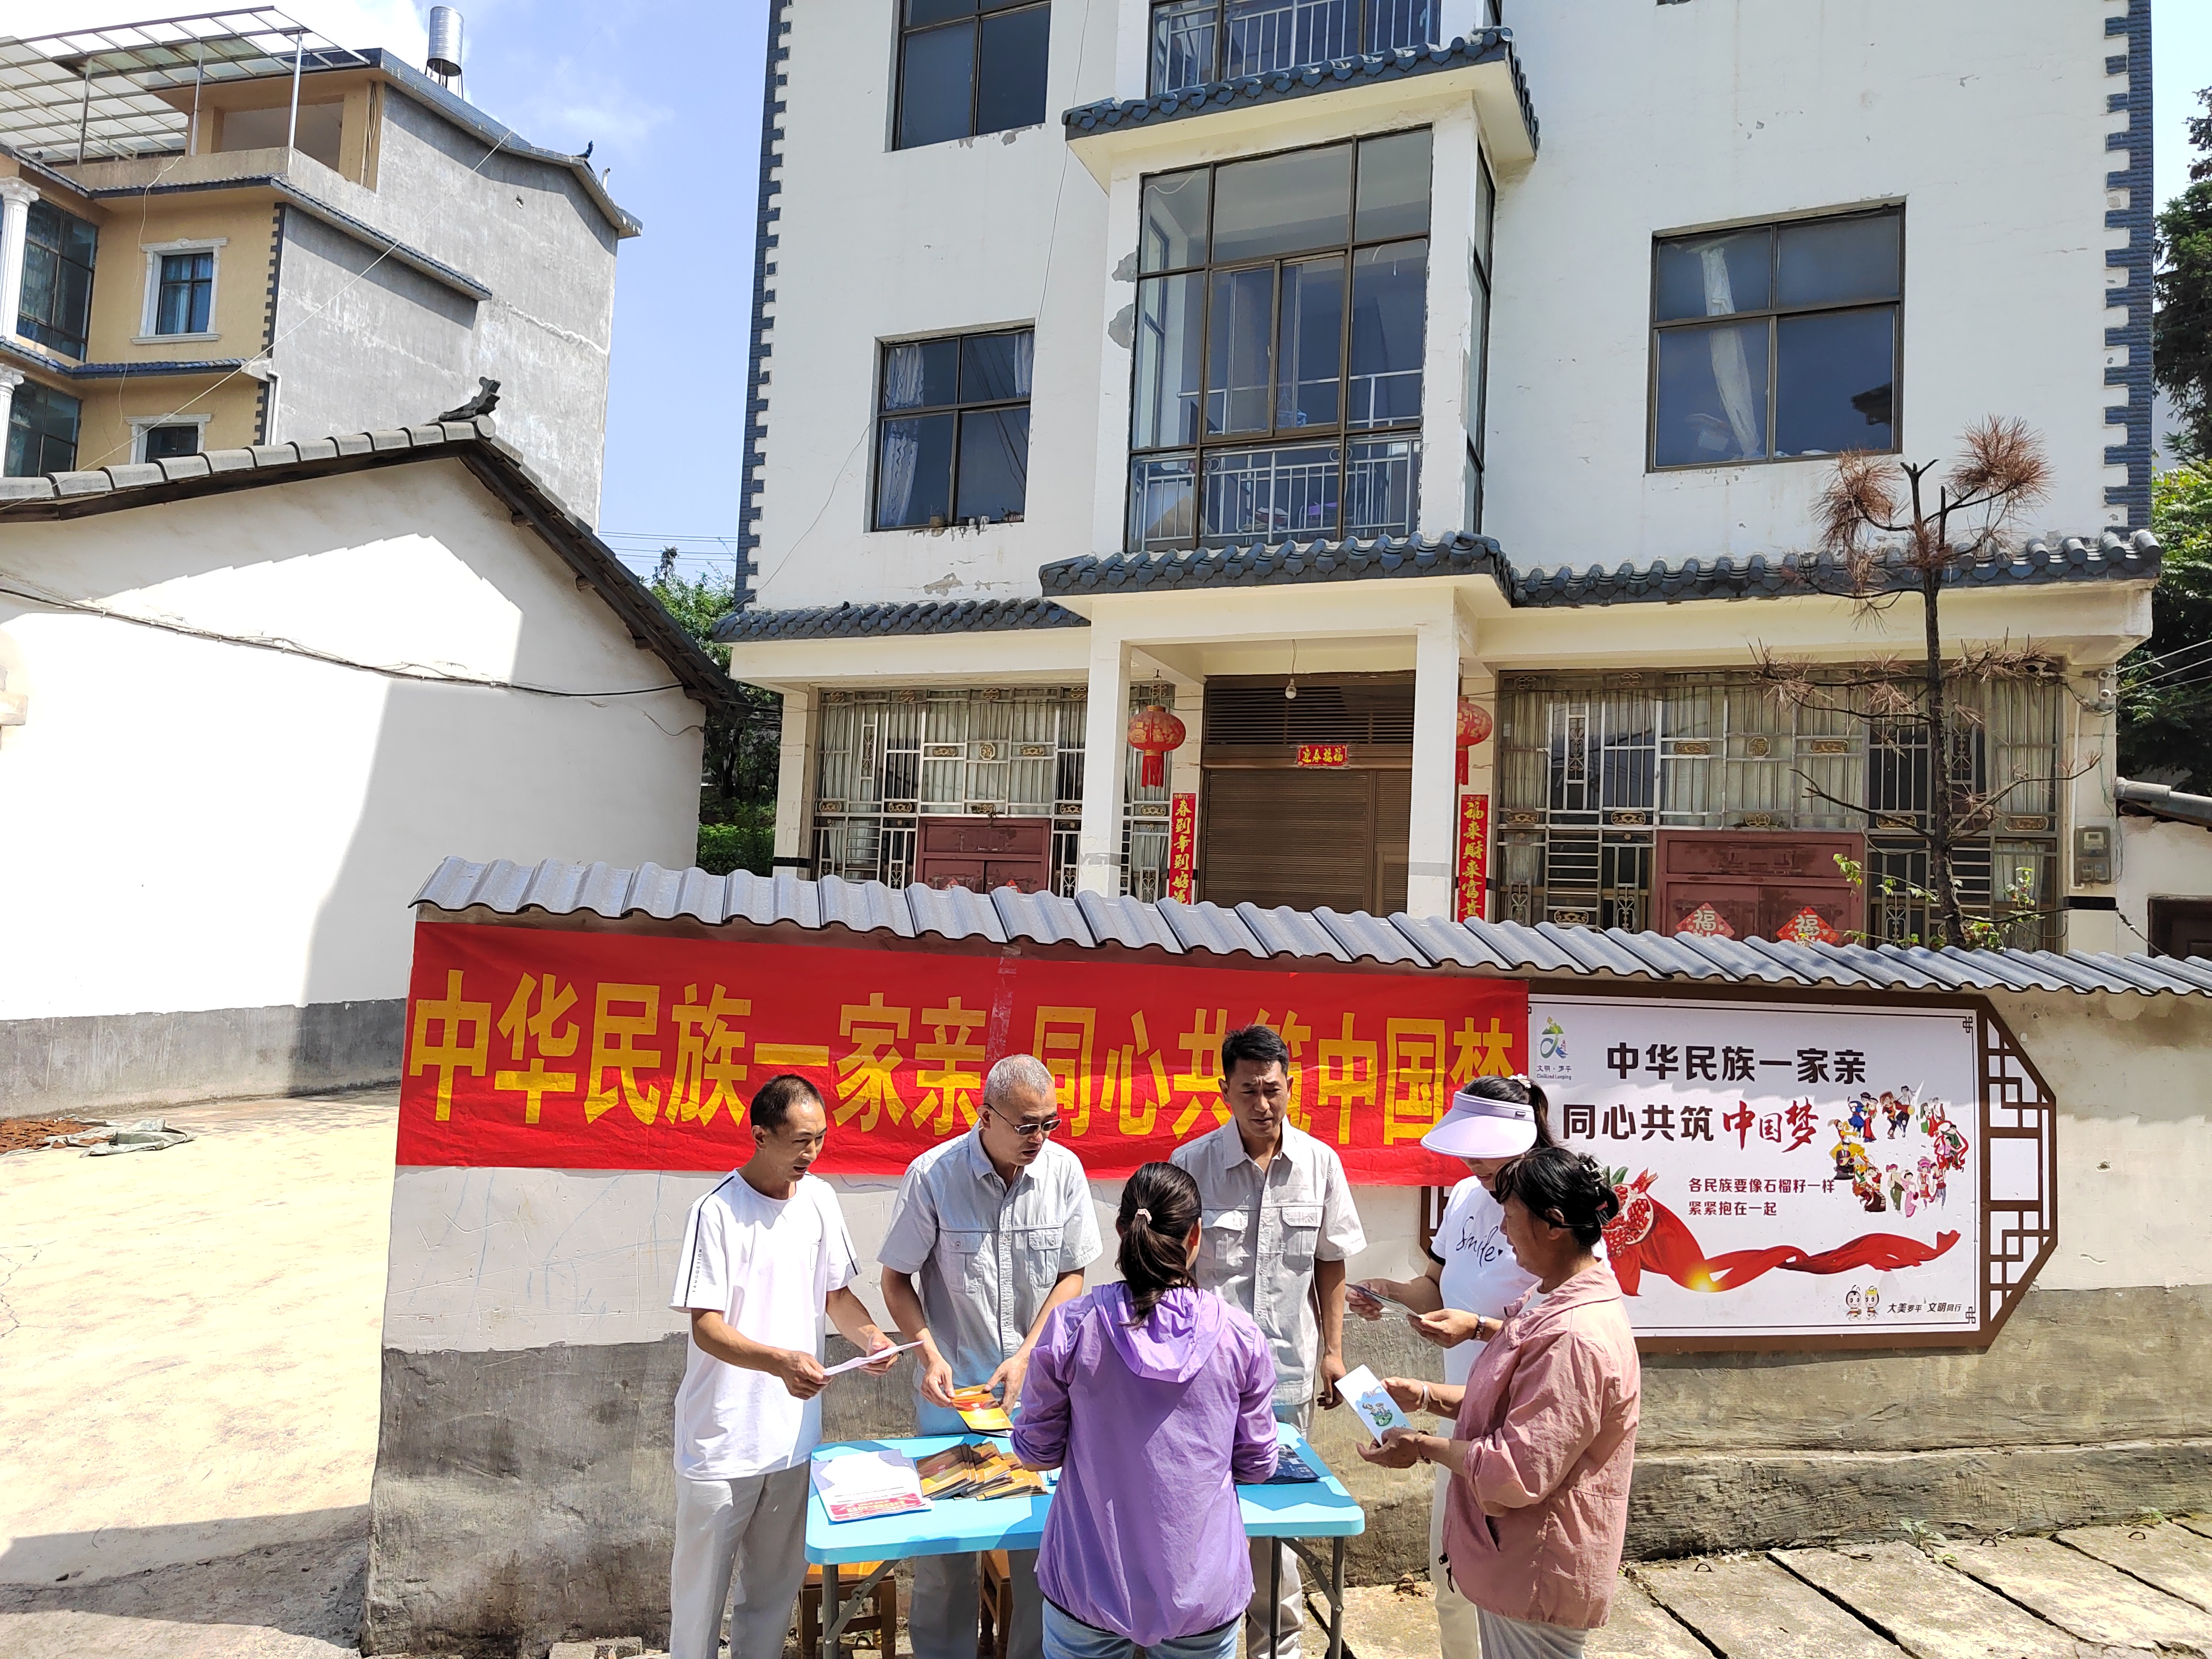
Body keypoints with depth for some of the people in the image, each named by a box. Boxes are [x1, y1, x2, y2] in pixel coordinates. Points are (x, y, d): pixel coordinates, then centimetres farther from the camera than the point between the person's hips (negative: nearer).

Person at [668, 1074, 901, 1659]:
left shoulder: (819, 1199, 1)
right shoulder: (718, 1212, -16)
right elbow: (706, 1328, -18)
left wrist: (870, 1336, -8)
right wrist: (779, 1361, -33)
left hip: (793, 1431, 5)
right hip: (722, 1439, -5)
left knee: (777, 1581, 17)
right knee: (701, 1587, 10)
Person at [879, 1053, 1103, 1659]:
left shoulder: (1064, 1170, -9)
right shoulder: (932, 1175, -16)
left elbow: (1072, 1275, 0)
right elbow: (897, 1278, -4)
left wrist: (1026, 1356, -9)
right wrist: (930, 1355, -16)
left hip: (1036, 1384, 2)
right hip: (952, 1385, -2)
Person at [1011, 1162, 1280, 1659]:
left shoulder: (1071, 1326, -14)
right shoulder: (1241, 1336, -12)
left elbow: (1037, 1450, -3)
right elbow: (1256, 1464, 0)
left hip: (1090, 1584, 0)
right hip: (1203, 1591, 1)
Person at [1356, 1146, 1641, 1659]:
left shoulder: (1576, 1337, -29)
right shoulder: (1554, 1301, 5)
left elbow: (1518, 1472, -27)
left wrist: (1424, 1446, -16)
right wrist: (1428, 1395, 6)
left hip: (1538, 1578, -10)